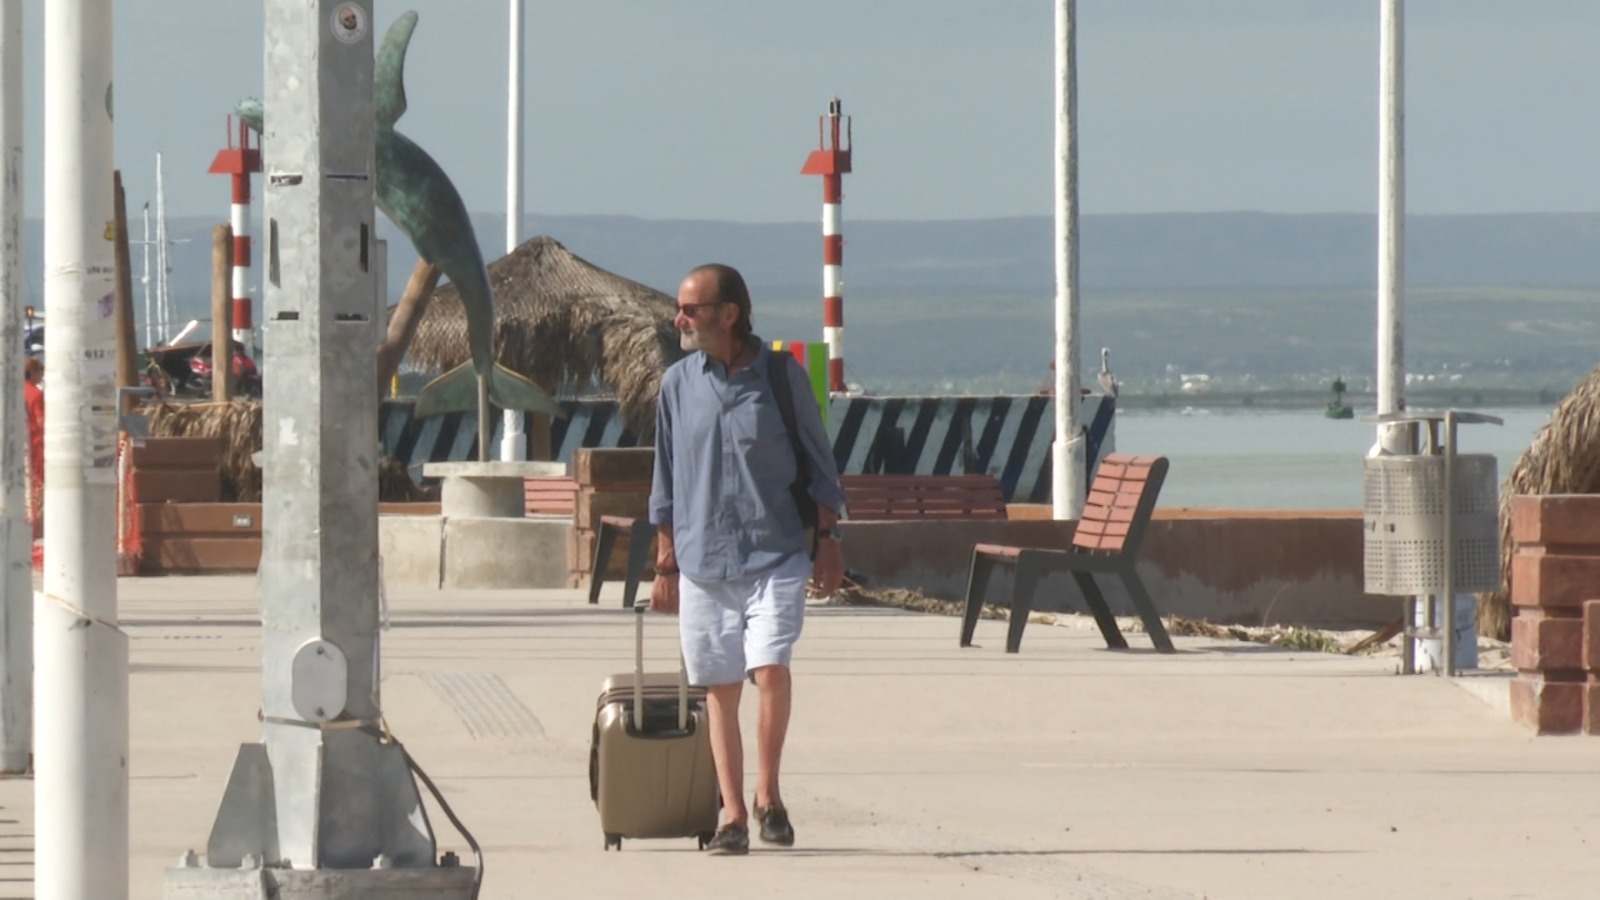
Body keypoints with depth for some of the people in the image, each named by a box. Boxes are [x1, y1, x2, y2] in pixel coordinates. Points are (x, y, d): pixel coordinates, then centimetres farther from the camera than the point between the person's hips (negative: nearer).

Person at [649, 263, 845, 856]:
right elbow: (666, 480, 13)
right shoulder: (678, 384, 7)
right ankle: (733, 816, 7)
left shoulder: (782, 376, 0)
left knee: (771, 668, -16)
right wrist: (666, 564, 11)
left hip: (776, 555, -3)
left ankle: (768, 795, 1)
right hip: (703, 559, 3)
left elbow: (818, 464, 7)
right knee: (720, 689, 3)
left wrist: (827, 539, 1)